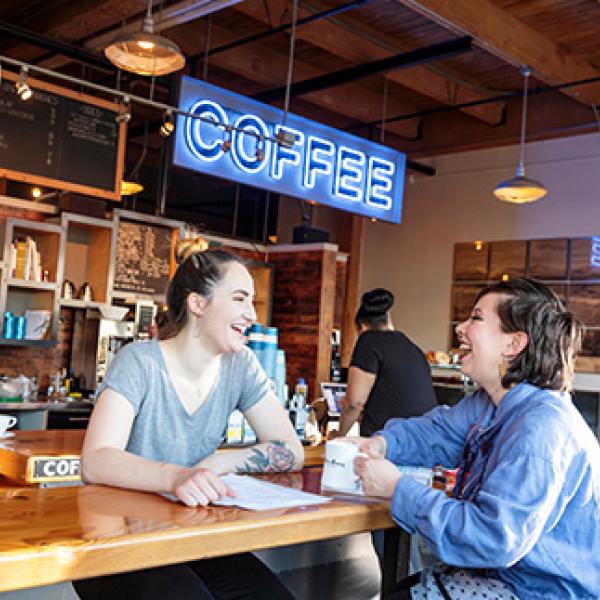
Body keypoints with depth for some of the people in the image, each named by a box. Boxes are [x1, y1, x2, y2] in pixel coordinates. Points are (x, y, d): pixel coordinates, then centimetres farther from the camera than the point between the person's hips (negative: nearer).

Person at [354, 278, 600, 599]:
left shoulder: (544, 430, -30)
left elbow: (495, 539, -35)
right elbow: (437, 431, 15)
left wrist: (397, 488, -27)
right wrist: (381, 443, -7)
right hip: (501, 572, 8)